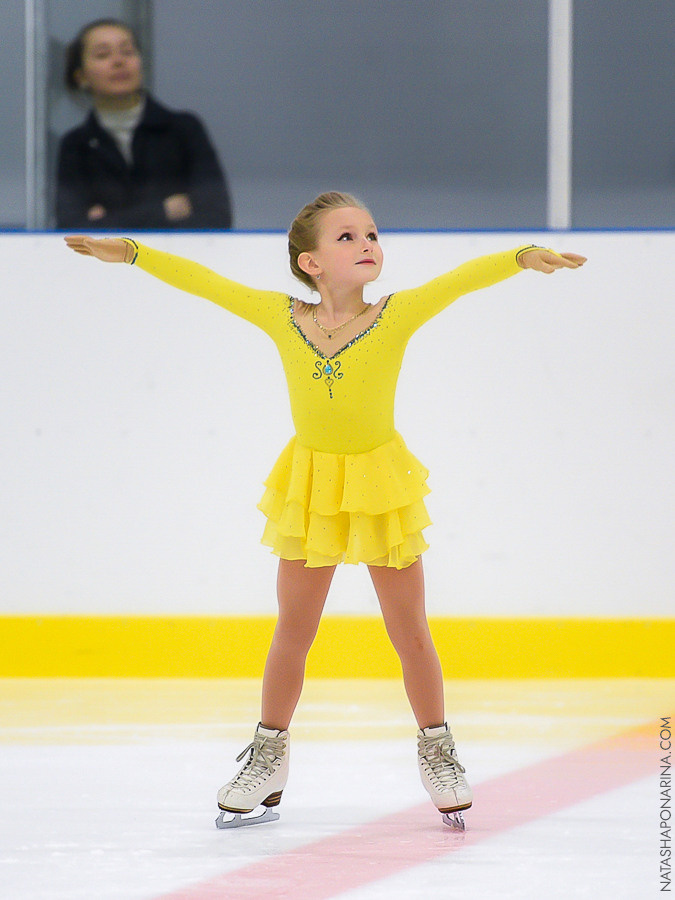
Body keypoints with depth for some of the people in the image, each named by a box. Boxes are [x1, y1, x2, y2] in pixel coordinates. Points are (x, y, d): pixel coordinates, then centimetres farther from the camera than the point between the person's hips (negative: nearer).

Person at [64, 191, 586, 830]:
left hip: (382, 486, -1)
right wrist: (128, 253, 0)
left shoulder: (398, 316, -11)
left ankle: (437, 752, 24)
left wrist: (522, 258, -36)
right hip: (310, 488, 1)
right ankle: (269, 758, 24)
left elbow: (462, 278, -21)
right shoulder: (281, 318, -7)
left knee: (409, 631, 6)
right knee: (293, 631, 11)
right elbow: (203, 282, -2)